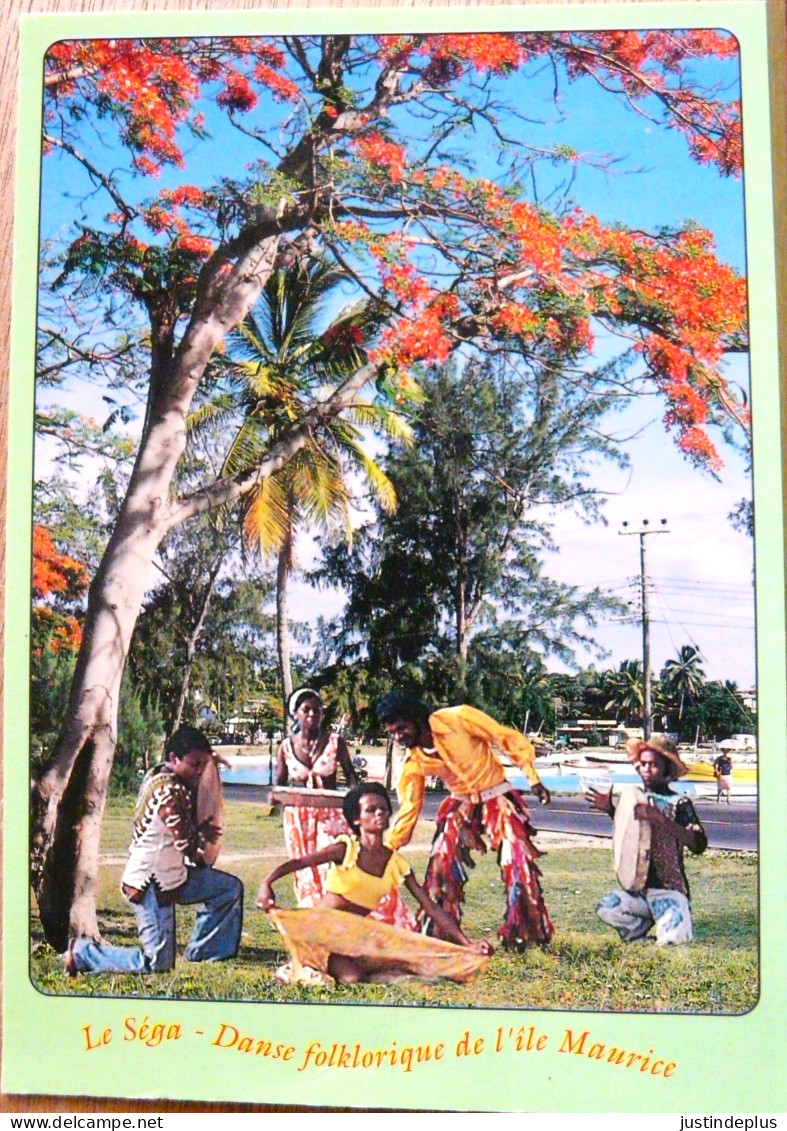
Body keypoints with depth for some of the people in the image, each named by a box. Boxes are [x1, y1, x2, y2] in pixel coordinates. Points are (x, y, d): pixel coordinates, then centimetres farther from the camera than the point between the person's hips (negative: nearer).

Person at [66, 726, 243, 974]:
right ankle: (81, 952, 8)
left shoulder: (157, 775, 3)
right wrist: (203, 833, 0)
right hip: (150, 884, -10)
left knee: (231, 888, 12)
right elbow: (187, 844, -21)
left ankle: (200, 951, 22)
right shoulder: (170, 792, -27)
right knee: (157, 964, -4)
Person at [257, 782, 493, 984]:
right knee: (351, 976, -32)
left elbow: (431, 907, 2)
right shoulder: (347, 848, -9)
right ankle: (308, 966, 1)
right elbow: (298, 863, -20)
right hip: (323, 928, -6)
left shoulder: (397, 863, 2)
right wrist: (266, 884, -40)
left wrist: (467, 944, -4)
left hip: (358, 935, 6)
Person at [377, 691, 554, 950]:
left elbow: (510, 740, -15)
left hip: (497, 799, -4)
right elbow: (408, 808, -1)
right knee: (440, 866, -4)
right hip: (460, 805, 4)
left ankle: (525, 935, 5)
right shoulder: (412, 763, -9)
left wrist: (533, 779, -15)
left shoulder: (458, 719, -23)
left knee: (518, 863, -10)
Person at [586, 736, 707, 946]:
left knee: (674, 940, -27)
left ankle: (665, 924, 11)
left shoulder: (678, 804, -8)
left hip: (669, 890, -4)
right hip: (638, 888, 4)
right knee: (606, 909, -24)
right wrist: (610, 810, 11)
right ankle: (644, 924, 8)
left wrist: (659, 817, -30)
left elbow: (699, 845, -24)